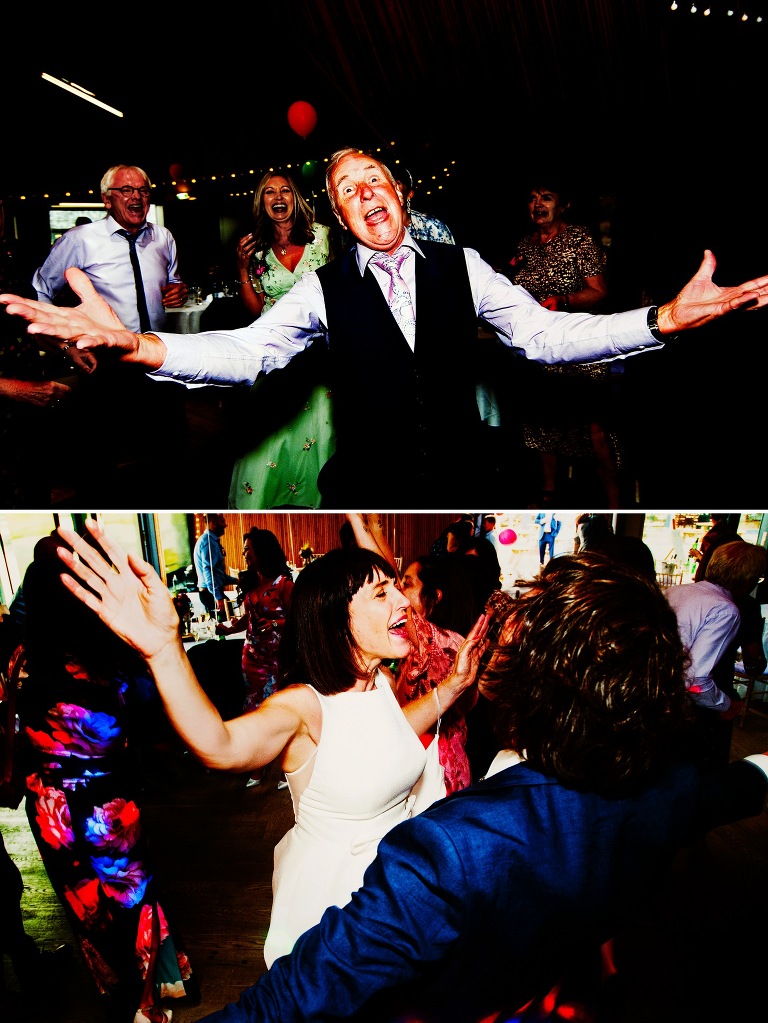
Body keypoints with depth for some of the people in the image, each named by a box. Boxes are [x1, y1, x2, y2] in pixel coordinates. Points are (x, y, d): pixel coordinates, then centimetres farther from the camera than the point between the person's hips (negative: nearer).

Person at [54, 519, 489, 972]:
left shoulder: (383, 680, -11)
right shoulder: (302, 705, -31)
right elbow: (221, 747, -52)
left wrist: (453, 686, -1)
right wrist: (163, 648, -69)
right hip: (332, 881, -6)